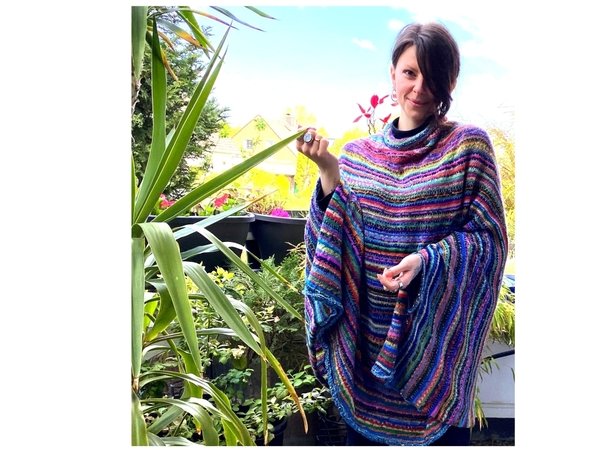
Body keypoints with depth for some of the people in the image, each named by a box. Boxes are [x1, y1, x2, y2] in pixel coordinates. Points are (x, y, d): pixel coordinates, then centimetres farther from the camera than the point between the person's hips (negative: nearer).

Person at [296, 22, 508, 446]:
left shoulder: (469, 145, -3)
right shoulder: (358, 154, 5)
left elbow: (488, 235, -6)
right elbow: (335, 240, 1)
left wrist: (426, 259, -22)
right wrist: (329, 171, -11)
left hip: (436, 331, -2)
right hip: (366, 332, 3)